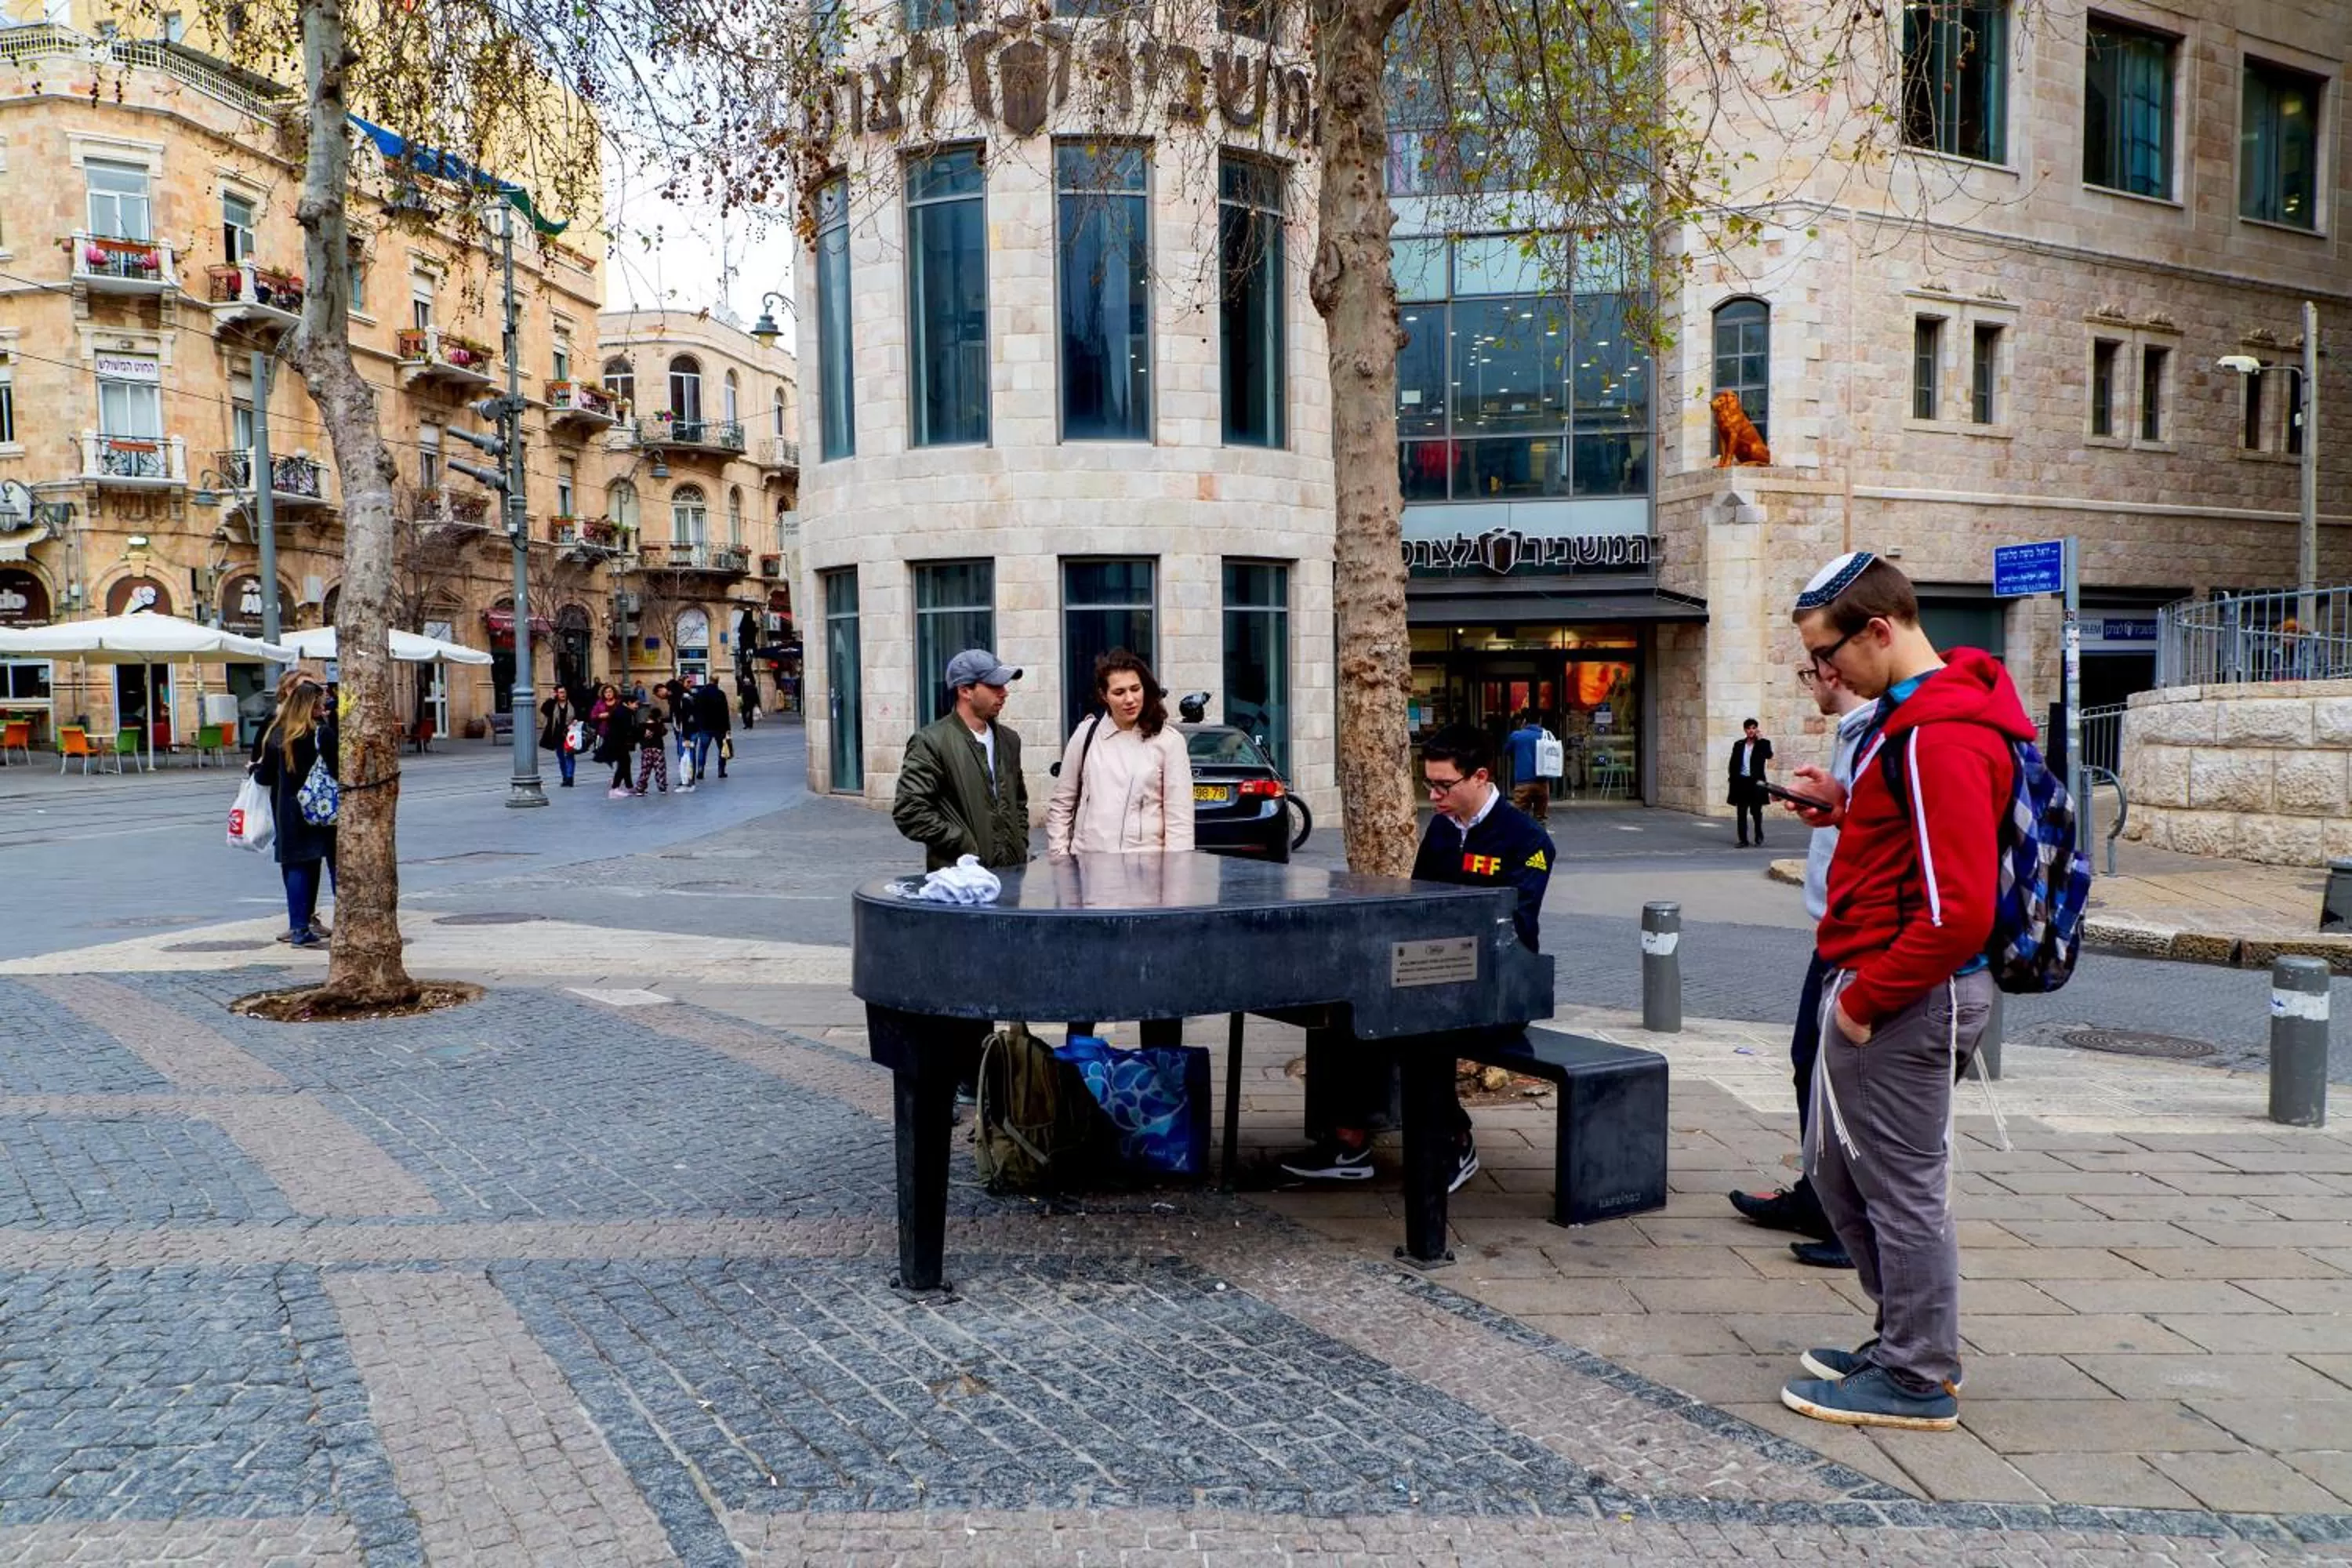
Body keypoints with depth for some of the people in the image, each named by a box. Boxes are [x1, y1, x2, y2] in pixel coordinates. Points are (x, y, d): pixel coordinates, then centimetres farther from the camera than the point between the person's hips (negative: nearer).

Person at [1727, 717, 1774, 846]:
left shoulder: (1763, 743, 4)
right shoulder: (1738, 745, 11)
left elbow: (1769, 755, -17)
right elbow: (1733, 764, 11)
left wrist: (1760, 739, -13)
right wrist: (1733, 781, 2)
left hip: (1756, 782, -3)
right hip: (1741, 782, 3)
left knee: (1756, 811, -2)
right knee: (1741, 812, 2)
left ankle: (1759, 834, 22)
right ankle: (1743, 840, 5)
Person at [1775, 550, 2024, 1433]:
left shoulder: (1940, 737, -21)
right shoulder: (1906, 715, 12)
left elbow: (1960, 910, -25)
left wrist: (1865, 998, -17)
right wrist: (1840, 805, 8)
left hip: (1906, 998, -11)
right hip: (1870, 987, 11)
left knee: (1902, 1187, 3)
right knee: (1836, 1169, 19)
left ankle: (1918, 1381, 19)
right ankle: (1911, 1339, 34)